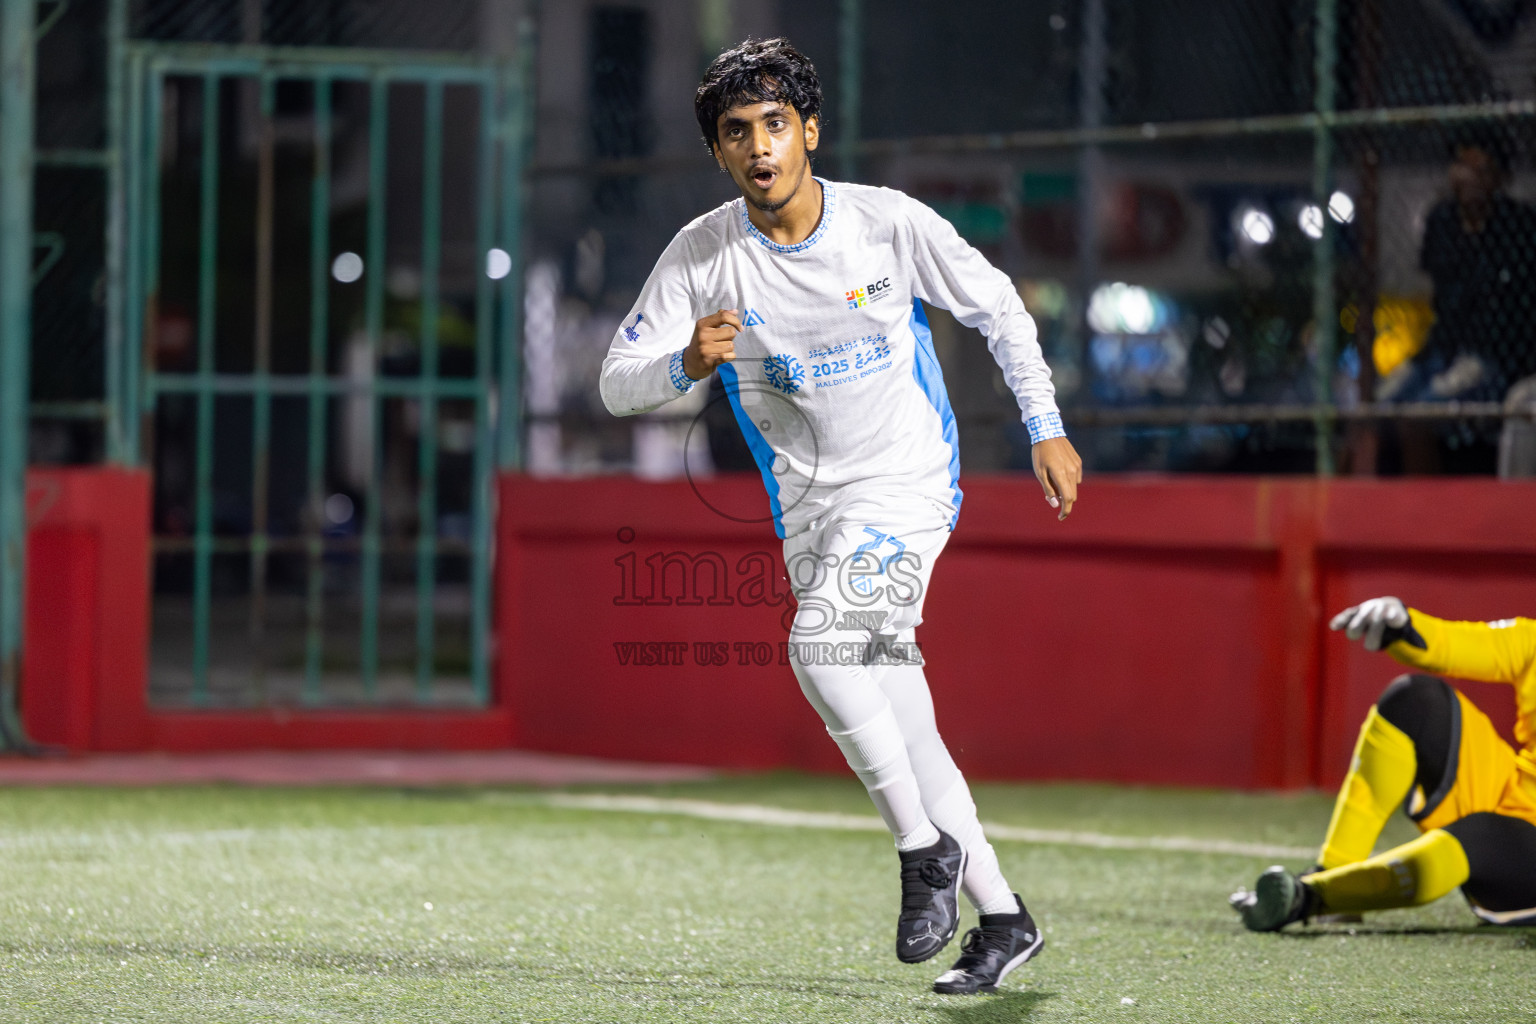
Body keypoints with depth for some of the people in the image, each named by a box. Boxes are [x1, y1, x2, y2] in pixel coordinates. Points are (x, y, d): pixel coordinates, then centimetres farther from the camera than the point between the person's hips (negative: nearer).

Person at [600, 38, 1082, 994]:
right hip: (810, 507, 4)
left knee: (821, 644, -29)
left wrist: (1047, 428, 3)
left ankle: (927, 847, -16)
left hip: (908, 479, -4)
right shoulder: (703, 254, -8)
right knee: (902, 732, 7)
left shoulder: (891, 224, -12)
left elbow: (998, 306, 3)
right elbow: (619, 383, -9)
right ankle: (1002, 917, 19)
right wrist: (688, 364, -30)